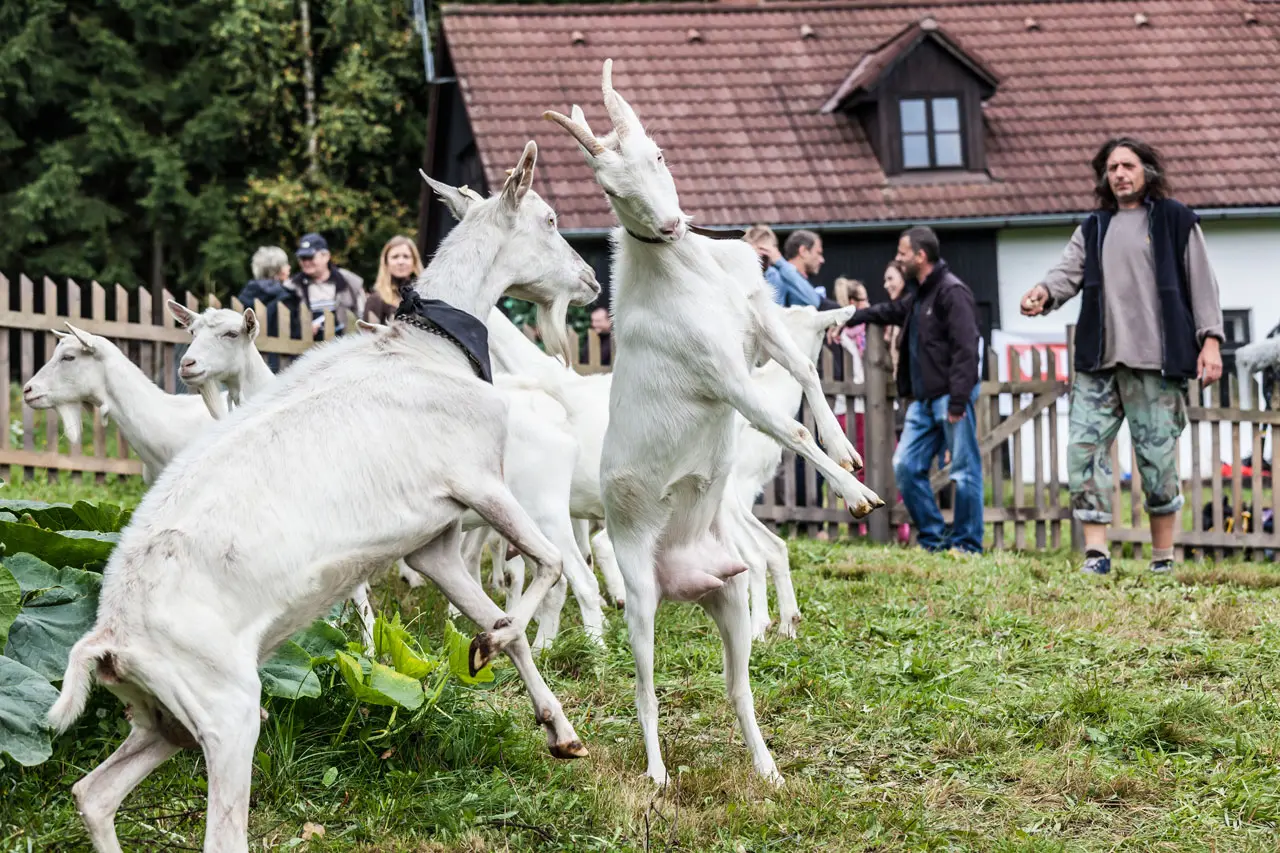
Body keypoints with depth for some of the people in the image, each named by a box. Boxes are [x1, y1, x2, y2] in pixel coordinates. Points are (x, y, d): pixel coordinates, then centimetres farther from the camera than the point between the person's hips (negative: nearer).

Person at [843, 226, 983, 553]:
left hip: (950, 396, -10)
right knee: (906, 465, 7)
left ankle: (967, 544, 2)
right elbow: (891, 312, 38)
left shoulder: (952, 292, -13)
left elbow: (965, 349, -20)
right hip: (923, 399, 10)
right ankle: (933, 537, 15)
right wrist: (852, 317, 38)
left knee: (964, 470, -3)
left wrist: (958, 401, -24)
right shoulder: (919, 296, 17)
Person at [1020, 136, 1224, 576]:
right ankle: (1096, 552, -7)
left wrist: (1210, 340, -6)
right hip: (1097, 361, 4)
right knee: (1085, 448, -8)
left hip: (1155, 361, -4)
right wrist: (1043, 292, -17)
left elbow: (1201, 283, 5)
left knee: (1158, 457, -3)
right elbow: (1069, 271, 6)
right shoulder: (1092, 229, 19)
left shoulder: (1174, 220, 8)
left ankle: (1163, 560, 6)